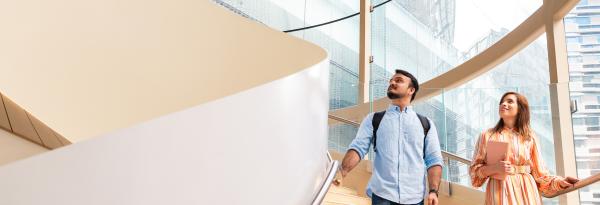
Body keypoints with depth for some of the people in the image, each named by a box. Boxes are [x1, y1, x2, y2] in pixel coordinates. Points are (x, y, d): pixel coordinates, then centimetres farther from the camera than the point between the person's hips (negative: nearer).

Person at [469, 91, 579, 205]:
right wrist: (494, 168, -15)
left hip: (526, 192, 1)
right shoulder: (487, 135, 5)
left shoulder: (530, 137, 9)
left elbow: (539, 174, 7)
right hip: (500, 192, -1)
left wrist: (560, 182, -9)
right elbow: (474, 170, 2)